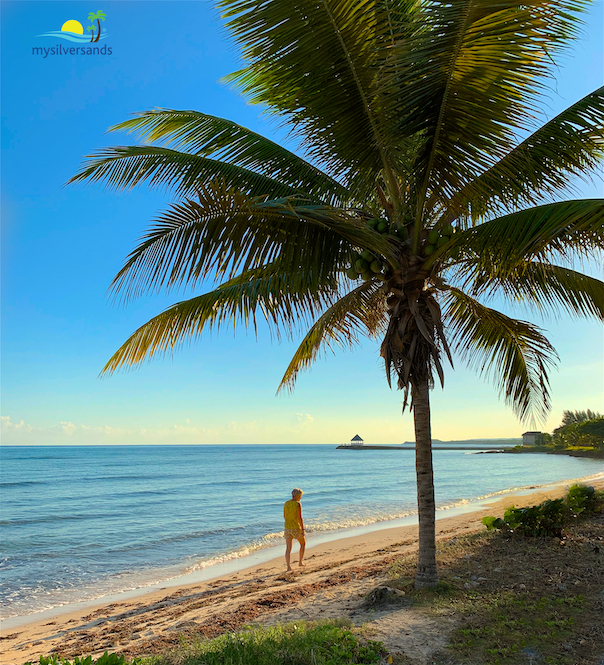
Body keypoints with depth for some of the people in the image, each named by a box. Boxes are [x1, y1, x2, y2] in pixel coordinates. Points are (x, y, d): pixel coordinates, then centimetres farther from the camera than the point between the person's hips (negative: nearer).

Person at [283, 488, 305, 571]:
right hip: (296, 528, -4)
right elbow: (300, 518, -18)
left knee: (288, 548, 5)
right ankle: (300, 562, 22)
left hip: (287, 528, 4)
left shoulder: (286, 504, 4)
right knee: (303, 543, 21)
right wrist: (303, 529, -16)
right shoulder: (298, 504, -14)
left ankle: (288, 566, -5)